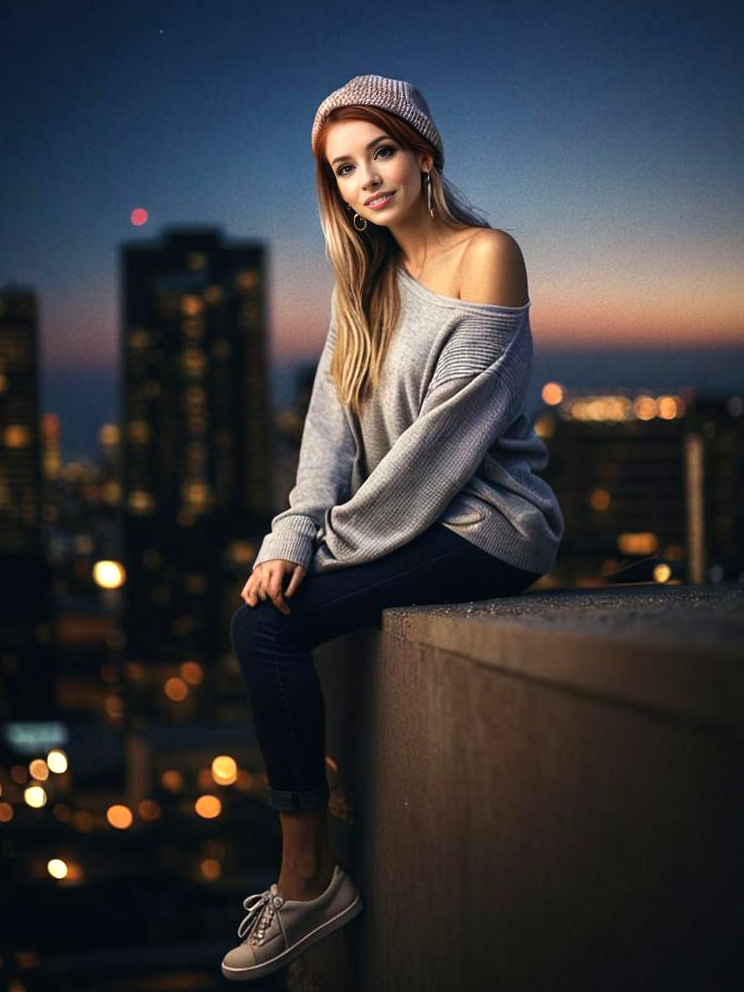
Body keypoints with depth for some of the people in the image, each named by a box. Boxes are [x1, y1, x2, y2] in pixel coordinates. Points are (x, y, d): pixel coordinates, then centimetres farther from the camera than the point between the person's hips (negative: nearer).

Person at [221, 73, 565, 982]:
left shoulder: (484, 256, -10)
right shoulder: (368, 277, 14)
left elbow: (447, 430, -16)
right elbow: (333, 416, 5)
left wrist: (341, 537, -13)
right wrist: (293, 536, -10)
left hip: (488, 524, -8)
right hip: (415, 524, 8)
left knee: (269, 625, -19)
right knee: (261, 600, -9)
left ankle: (308, 877, -9)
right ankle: (301, 870, -3)